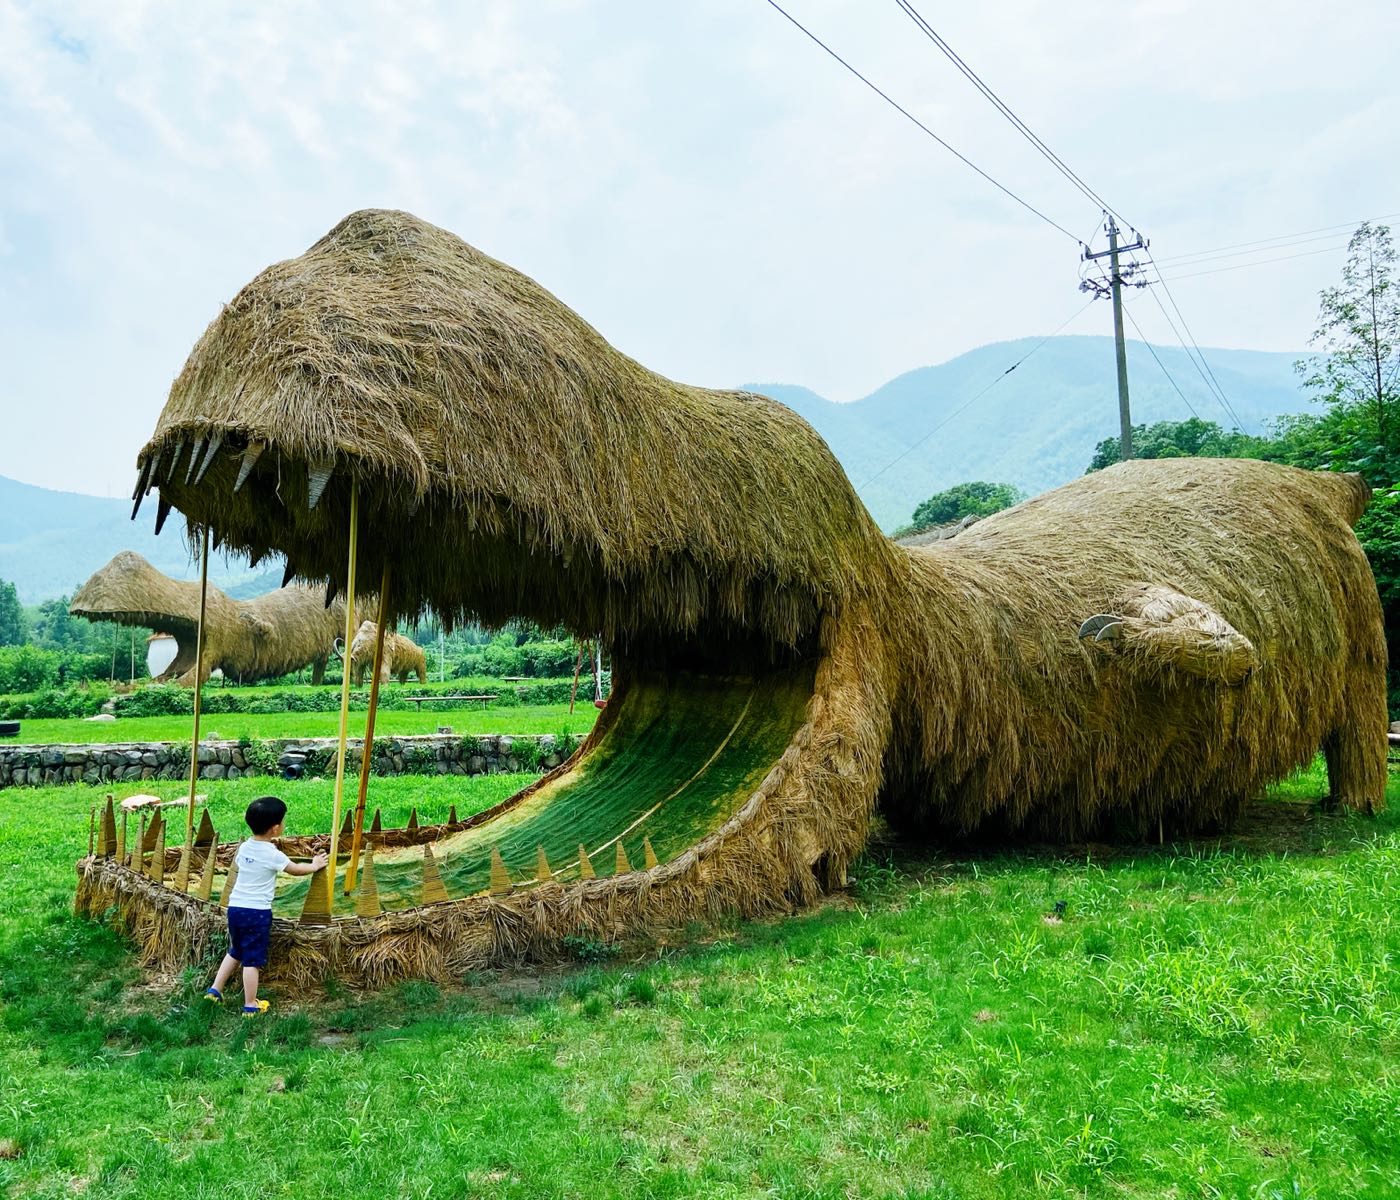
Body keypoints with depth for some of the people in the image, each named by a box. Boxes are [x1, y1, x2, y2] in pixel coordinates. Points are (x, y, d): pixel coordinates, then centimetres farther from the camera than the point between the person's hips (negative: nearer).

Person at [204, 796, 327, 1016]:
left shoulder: (244, 847, 5)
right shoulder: (272, 855, -13)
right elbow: (296, 869, 2)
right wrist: (315, 866, 20)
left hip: (235, 907, 6)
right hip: (258, 912, -6)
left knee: (235, 952, 25)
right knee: (253, 959, 1)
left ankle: (215, 990, 26)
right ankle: (250, 1006, 7)